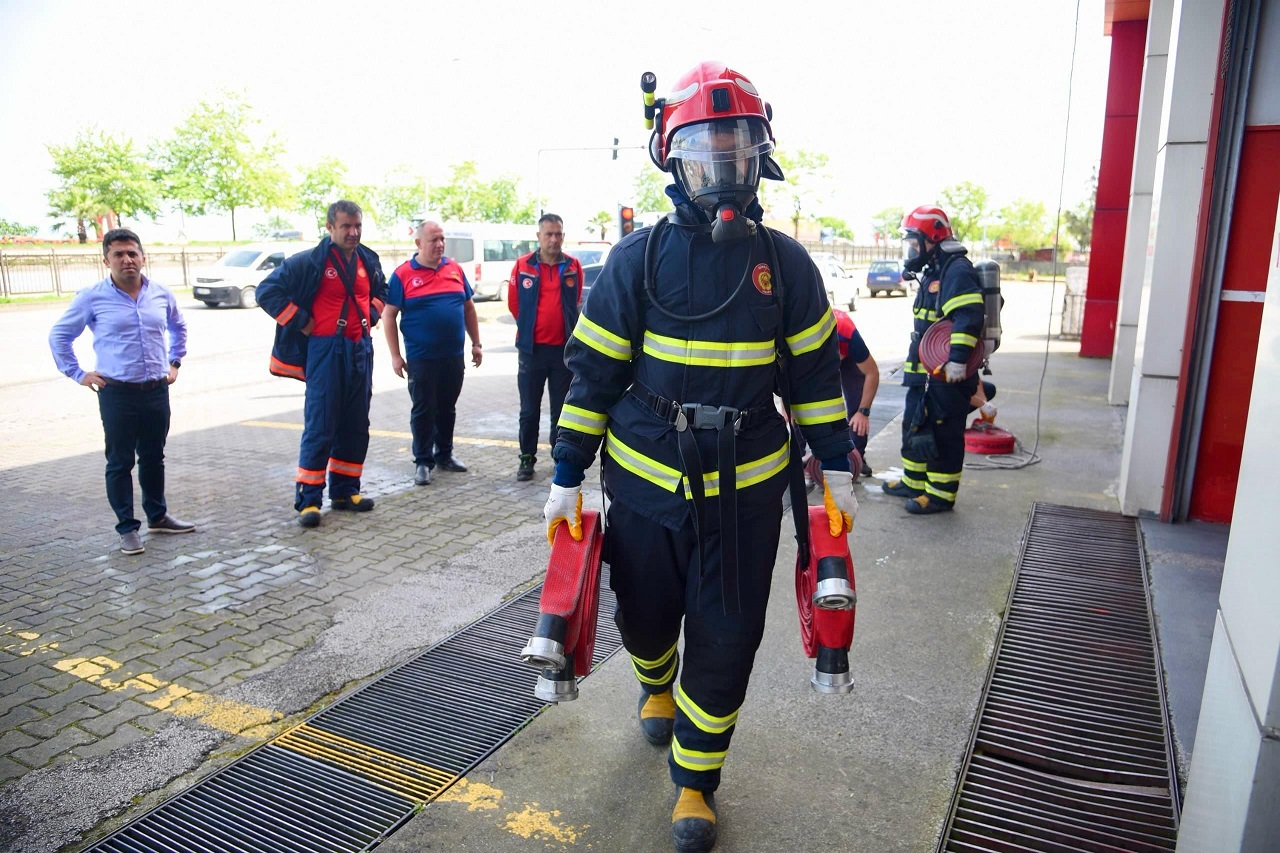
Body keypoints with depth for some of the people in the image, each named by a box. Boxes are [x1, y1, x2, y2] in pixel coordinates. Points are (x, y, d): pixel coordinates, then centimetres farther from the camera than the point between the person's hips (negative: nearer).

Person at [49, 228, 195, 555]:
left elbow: (178, 327, 25)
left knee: (153, 457, 15)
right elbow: (59, 336, 6)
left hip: (157, 391, 3)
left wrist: (174, 362, 17)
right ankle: (127, 528, 11)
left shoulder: (161, 294, 5)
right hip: (117, 393, -3)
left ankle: (157, 516, 29)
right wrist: (78, 373, 2)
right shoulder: (92, 297, -5)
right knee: (120, 462, 3)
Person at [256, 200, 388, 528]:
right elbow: (267, 291, -9)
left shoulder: (368, 261, 9)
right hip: (325, 350, -6)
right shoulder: (310, 262, -9)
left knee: (356, 426, 10)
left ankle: (345, 491, 22)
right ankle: (308, 499, 2)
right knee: (319, 428, -5)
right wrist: (301, 322, -10)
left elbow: (380, 291, 29)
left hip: (360, 350, 6)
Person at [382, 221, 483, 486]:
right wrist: (395, 356, -8)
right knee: (423, 410, 2)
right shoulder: (403, 274, -5)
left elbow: (468, 308, 14)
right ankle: (423, 461, 13)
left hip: (454, 356, 4)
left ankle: (444, 454, 28)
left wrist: (476, 343, 11)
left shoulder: (455, 269, 7)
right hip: (421, 358, -4)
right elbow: (389, 315, -4)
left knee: (447, 408, 14)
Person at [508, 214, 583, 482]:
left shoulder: (573, 266, 1)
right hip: (532, 348, -1)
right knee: (529, 410, 7)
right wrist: (529, 328, 10)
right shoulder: (523, 266, -3)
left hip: (564, 348, 1)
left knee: (561, 409, 10)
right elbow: (514, 303, 5)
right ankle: (527, 458, 18)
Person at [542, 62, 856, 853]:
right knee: (646, 614, 17)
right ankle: (657, 686, 53)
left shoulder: (785, 262, 0)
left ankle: (695, 781, 26)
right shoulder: (639, 256, -4)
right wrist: (567, 476, -2)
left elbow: (817, 373, 7)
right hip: (645, 480, 0)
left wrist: (838, 470, 7)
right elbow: (594, 371, -1)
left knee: (726, 640, 5)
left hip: (745, 489, 0)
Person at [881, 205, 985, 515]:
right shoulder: (933, 272, 18)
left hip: (947, 374, -11)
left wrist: (958, 359, -33)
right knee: (915, 427, 19)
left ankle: (941, 494, 7)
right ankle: (914, 482, 33)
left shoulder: (957, 270, -15)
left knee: (943, 435, -2)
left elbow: (968, 317, -28)